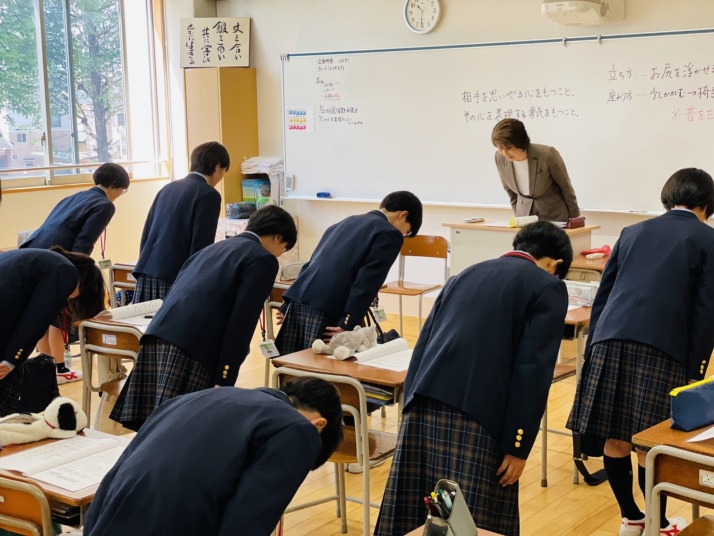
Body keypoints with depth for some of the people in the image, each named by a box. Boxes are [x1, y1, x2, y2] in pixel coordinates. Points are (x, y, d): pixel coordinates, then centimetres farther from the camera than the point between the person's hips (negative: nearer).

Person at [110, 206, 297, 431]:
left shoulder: (215, 247, 29)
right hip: (192, 347, -8)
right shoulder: (262, 260, 5)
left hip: (159, 336, 8)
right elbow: (241, 323, -7)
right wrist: (225, 379, -9)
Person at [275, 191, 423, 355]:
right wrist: (347, 325, -13)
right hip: (327, 308, -7)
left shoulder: (348, 221, 27)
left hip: (297, 300, 8)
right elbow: (367, 282, -9)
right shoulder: (389, 234, 3)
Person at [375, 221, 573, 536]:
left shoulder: (466, 274, 24)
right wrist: (518, 445, -5)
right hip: (475, 413, -6)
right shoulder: (548, 287, 6)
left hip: (422, 405, 6)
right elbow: (533, 370, -5)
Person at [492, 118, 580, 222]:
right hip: (524, 216, 3)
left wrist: (574, 219, 1)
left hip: (554, 216, -3)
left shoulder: (547, 155, -21)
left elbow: (566, 187, -7)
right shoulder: (500, 158, -10)